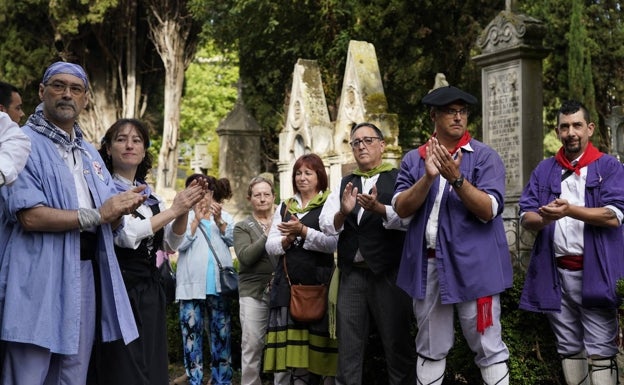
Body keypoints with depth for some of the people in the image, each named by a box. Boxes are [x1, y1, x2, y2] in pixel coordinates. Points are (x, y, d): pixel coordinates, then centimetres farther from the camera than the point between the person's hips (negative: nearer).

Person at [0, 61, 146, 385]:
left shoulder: (90, 153, 18)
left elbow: (109, 222, 17)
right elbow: (30, 216, -17)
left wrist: (122, 207, -7)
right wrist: (95, 215, -13)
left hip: (85, 273, 7)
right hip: (39, 278, -7)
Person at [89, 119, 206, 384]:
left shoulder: (150, 194, 13)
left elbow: (170, 244, 10)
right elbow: (125, 235, -20)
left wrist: (185, 210, -7)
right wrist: (173, 210, -15)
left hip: (149, 290, 7)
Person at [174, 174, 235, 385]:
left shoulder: (225, 216, 11)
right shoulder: (186, 216, 4)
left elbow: (232, 240, -3)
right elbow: (180, 244, -9)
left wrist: (218, 221, -16)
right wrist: (196, 220, -14)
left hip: (219, 283, 2)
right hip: (192, 283, -2)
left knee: (221, 330, 6)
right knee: (191, 330, 0)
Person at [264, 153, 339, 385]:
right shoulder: (285, 207, 17)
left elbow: (332, 243, -11)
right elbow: (270, 245, 12)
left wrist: (302, 231, -19)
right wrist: (286, 240, -8)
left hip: (317, 283, -4)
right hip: (286, 283, 4)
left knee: (313, 343, -2)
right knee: (287, 347, 2)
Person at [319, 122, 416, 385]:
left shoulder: (398, 180, 2)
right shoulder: (344, 185, 15)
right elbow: (326, 225, 4)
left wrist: (378, 209, -32)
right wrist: (343, 213, -17)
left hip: (389, 274, -4)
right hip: (351, 275, 4)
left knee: (397, 346, 2)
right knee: (348, 350, 8)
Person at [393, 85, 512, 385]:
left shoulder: (485, 157, -1)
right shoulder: (413, 159, 8)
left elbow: (489, 210, -11)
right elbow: (402, 208, -3)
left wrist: (456, 178, -23)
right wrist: (428, 176, -17)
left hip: (473, 266, -3)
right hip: (427, 265, 3)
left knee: (488, 348, 1)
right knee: (430, 350, 13)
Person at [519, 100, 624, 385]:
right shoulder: (544, 171, 13)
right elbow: (526, 217, 6)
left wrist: (569, 210, -23)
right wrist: (544, 218, -18)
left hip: (594, 272, -4)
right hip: (556, 273, 4)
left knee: (601, 351, -5)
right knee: (569, 349, 12)